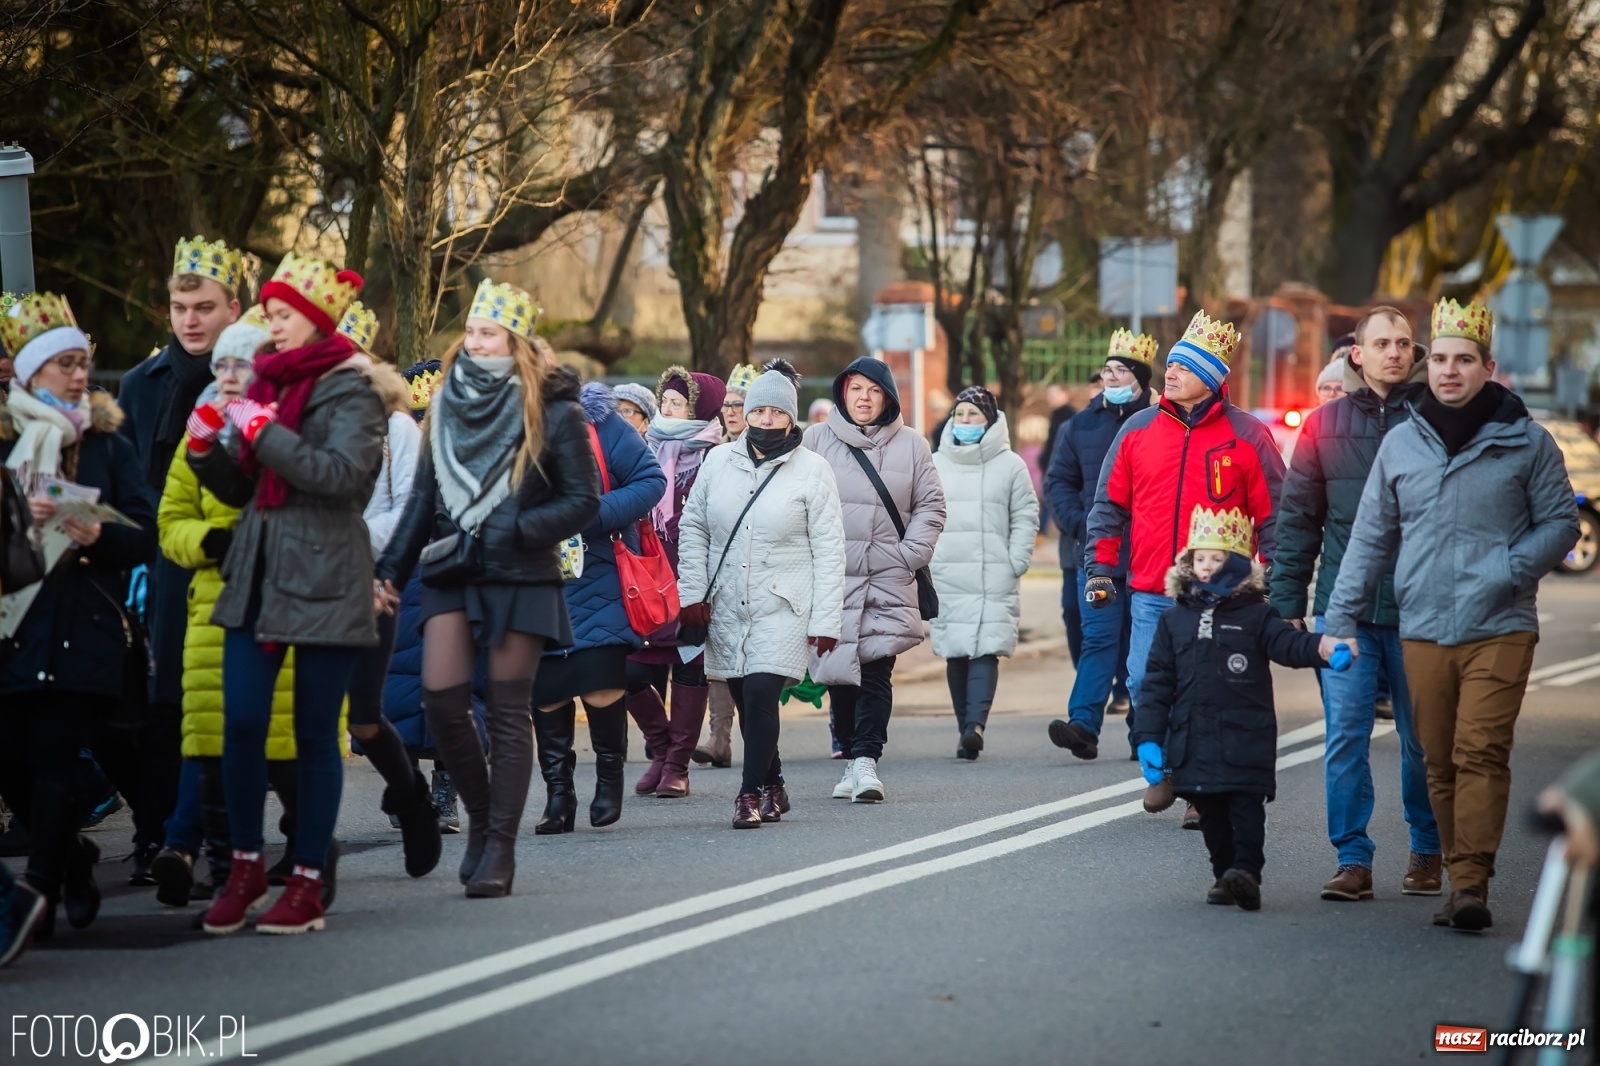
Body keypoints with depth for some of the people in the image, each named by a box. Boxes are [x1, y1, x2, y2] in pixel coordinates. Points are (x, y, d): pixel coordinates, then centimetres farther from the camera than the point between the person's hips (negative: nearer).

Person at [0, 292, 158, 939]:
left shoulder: (107, 445, 8)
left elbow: (144, 535, 1)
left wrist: (100, 535, -17)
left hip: (84, 629, -1)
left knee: (57, 758, -9)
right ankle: (74, 860, 23)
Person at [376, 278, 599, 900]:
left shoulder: (552, 411, -3)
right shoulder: (447, 405, 11)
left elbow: (584, 501, -5)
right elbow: (424, 497, 15)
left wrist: (508, 532, -16)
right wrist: (392, 569, 6)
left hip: (520, 579, -4)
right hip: (451, 576, 4)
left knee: (508, 710, -2)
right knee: (442, 700, -6)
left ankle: (500, 848, 3)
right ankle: (481, 817, 15)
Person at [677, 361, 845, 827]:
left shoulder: (812, 470, -3)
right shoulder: (719, 461, 5)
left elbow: (829, 549, -3)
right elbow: (692, 528, 12)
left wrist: (825, 620, -8)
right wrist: (691, 592, 3)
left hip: (783, 606, -4)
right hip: (726, 606, 4)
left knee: (760, 693, -17)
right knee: (746, 701, 7)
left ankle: (751, 795, -10)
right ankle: (773, 786, 25)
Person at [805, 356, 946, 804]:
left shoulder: (911, 444, 7)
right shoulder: (818, 440, 5)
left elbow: (931, 506, 8)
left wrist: (909, 555, -3)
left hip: (889, 581, -1)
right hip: (831, 578, 1)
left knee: (877, 671, -11)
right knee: (838, 672, 3)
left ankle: (866, 761, -14)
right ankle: (851, 758, 14)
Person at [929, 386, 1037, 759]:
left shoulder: (1010, 464, 6)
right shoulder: (935, 464, 12)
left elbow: (1026, 517, 5)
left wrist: (1015, 564, -5)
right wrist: (924, 561, 3)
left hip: (994, 581, -3)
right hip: (946, 580, 3)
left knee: (986, 650, -14)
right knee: (955, 654, 1)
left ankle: (975, 725, -25)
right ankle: (965, 731, 6)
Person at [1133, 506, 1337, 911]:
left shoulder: (1255, 615, 3)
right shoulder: (1175, 620, 10)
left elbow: (1290, 644, -10)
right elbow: (1157, 683, 9)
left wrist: (1326, 649, -33)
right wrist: (1148, 738, 1)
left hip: (1245, 737, -3)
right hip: (1193, 738, 3)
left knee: (1245, 804, -11)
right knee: (1211, 813, 8)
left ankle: (1245, 871, -18)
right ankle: (1224, 874, 17)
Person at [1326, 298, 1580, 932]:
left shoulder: (1526, 443, 3)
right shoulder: (1400, 445, 10)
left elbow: (1560, 522, 5)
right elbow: (1370, 539, 14)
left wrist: (1510, 570, -11)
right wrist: (1340, 619, 8)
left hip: (1499, 630, -3)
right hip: (1421, 632, 3)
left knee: (1481, 752, -14)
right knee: (1440, 762, 4)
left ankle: (1471, 884, -17)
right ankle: (1462, 880, 11)